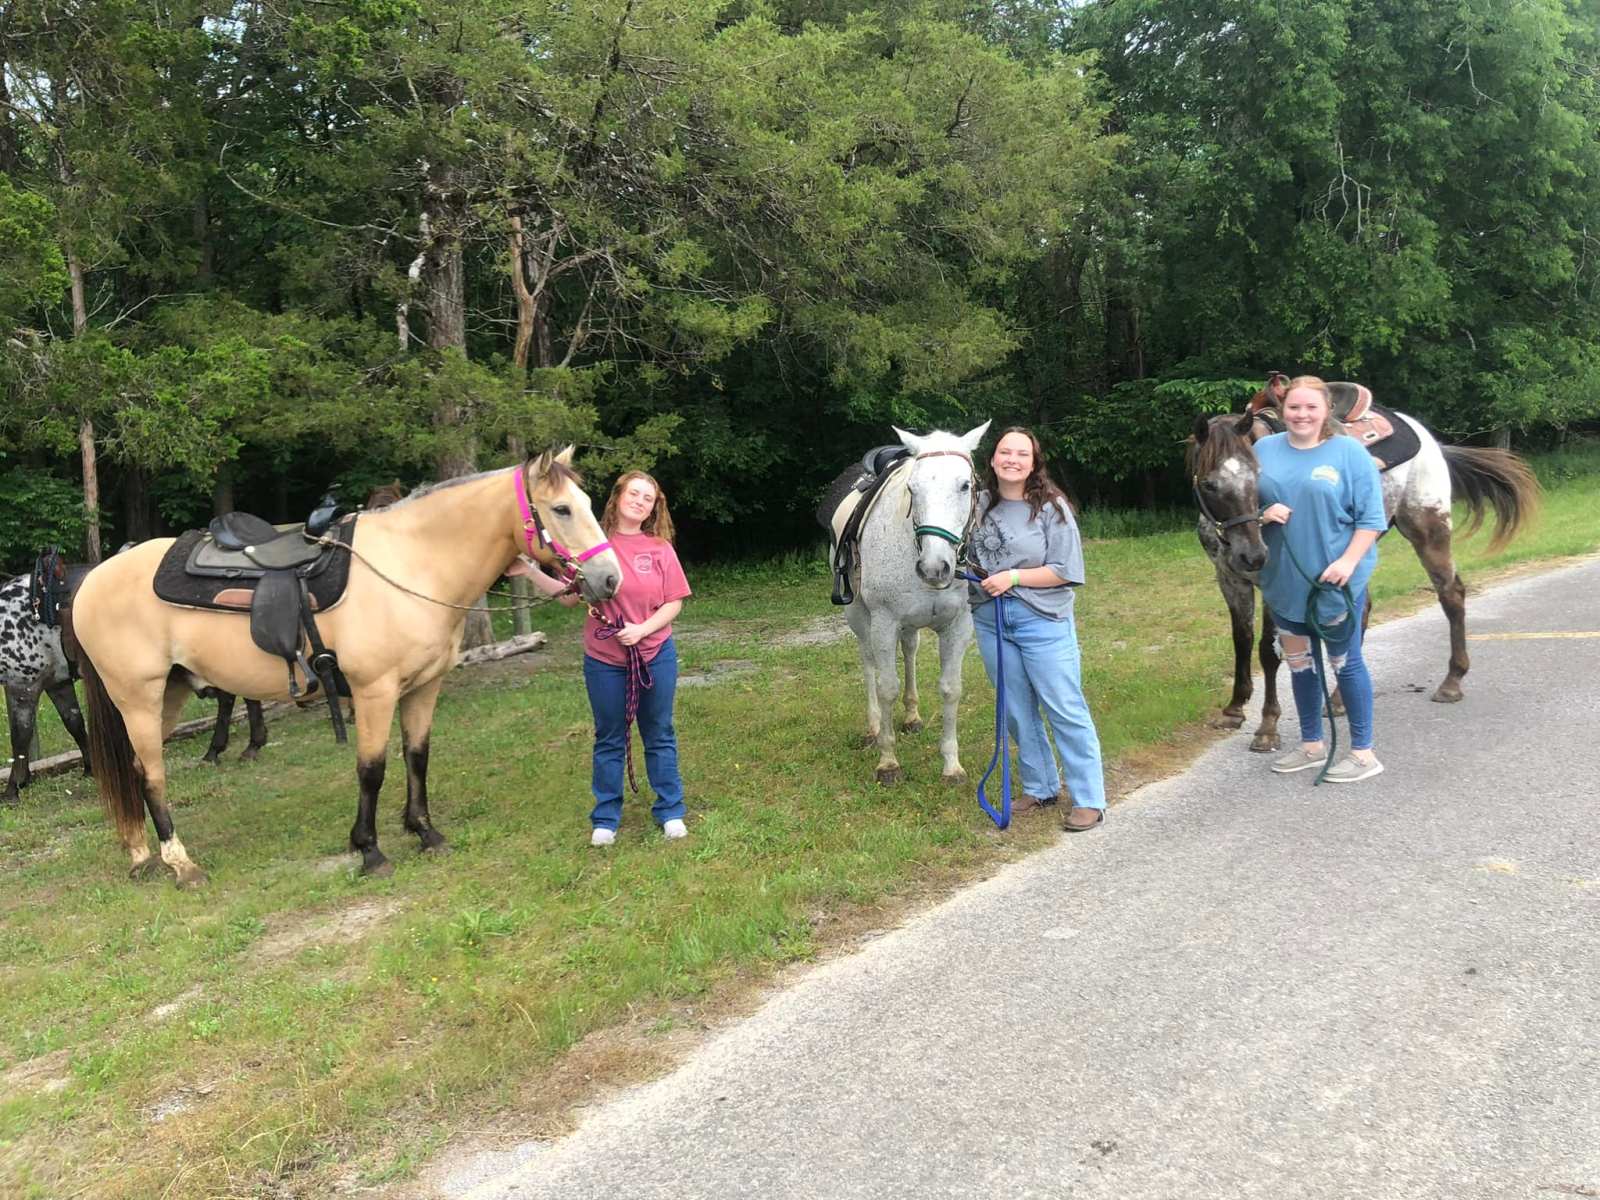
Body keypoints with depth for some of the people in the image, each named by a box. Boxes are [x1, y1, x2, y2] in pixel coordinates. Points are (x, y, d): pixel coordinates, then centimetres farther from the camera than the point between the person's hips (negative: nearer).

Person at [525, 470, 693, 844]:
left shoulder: (660, 548, -2)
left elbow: (674, 602, -3)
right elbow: (569, 595, -1)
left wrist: (642, 630, -17)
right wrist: (533, 574, -14)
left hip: (655, 655, 0)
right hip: (604, 660, 0)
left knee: (659, 735, 11)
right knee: (609, 740, 11)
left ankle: (670, 811, 24)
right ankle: (606, 818, 22)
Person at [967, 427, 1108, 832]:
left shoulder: (1051, 507, -9)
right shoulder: (981, 504, 5)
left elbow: (1066, 571, -13)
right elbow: (969, 556, 21)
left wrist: (1014, 577, -20)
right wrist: (971, 573, 0)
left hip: (1043, 621, -5)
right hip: (991, 620, 5)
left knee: (1065, 709, -1)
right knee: (1017, 711, 13)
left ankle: (1089, 799, 8)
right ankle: (1040, 787, 29)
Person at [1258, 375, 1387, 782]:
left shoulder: (1349, 452, -6)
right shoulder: (1264, 450, 4)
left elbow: (1371, 517, -8)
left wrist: (1348, 561, -20)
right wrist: (1262, 515, -13)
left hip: (1337, 581, -4)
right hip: (1284, 581, 5)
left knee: (1345, 663, 4)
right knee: (1299, 662, 15)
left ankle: (1363, 752, 16)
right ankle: (1312, 744, 31)